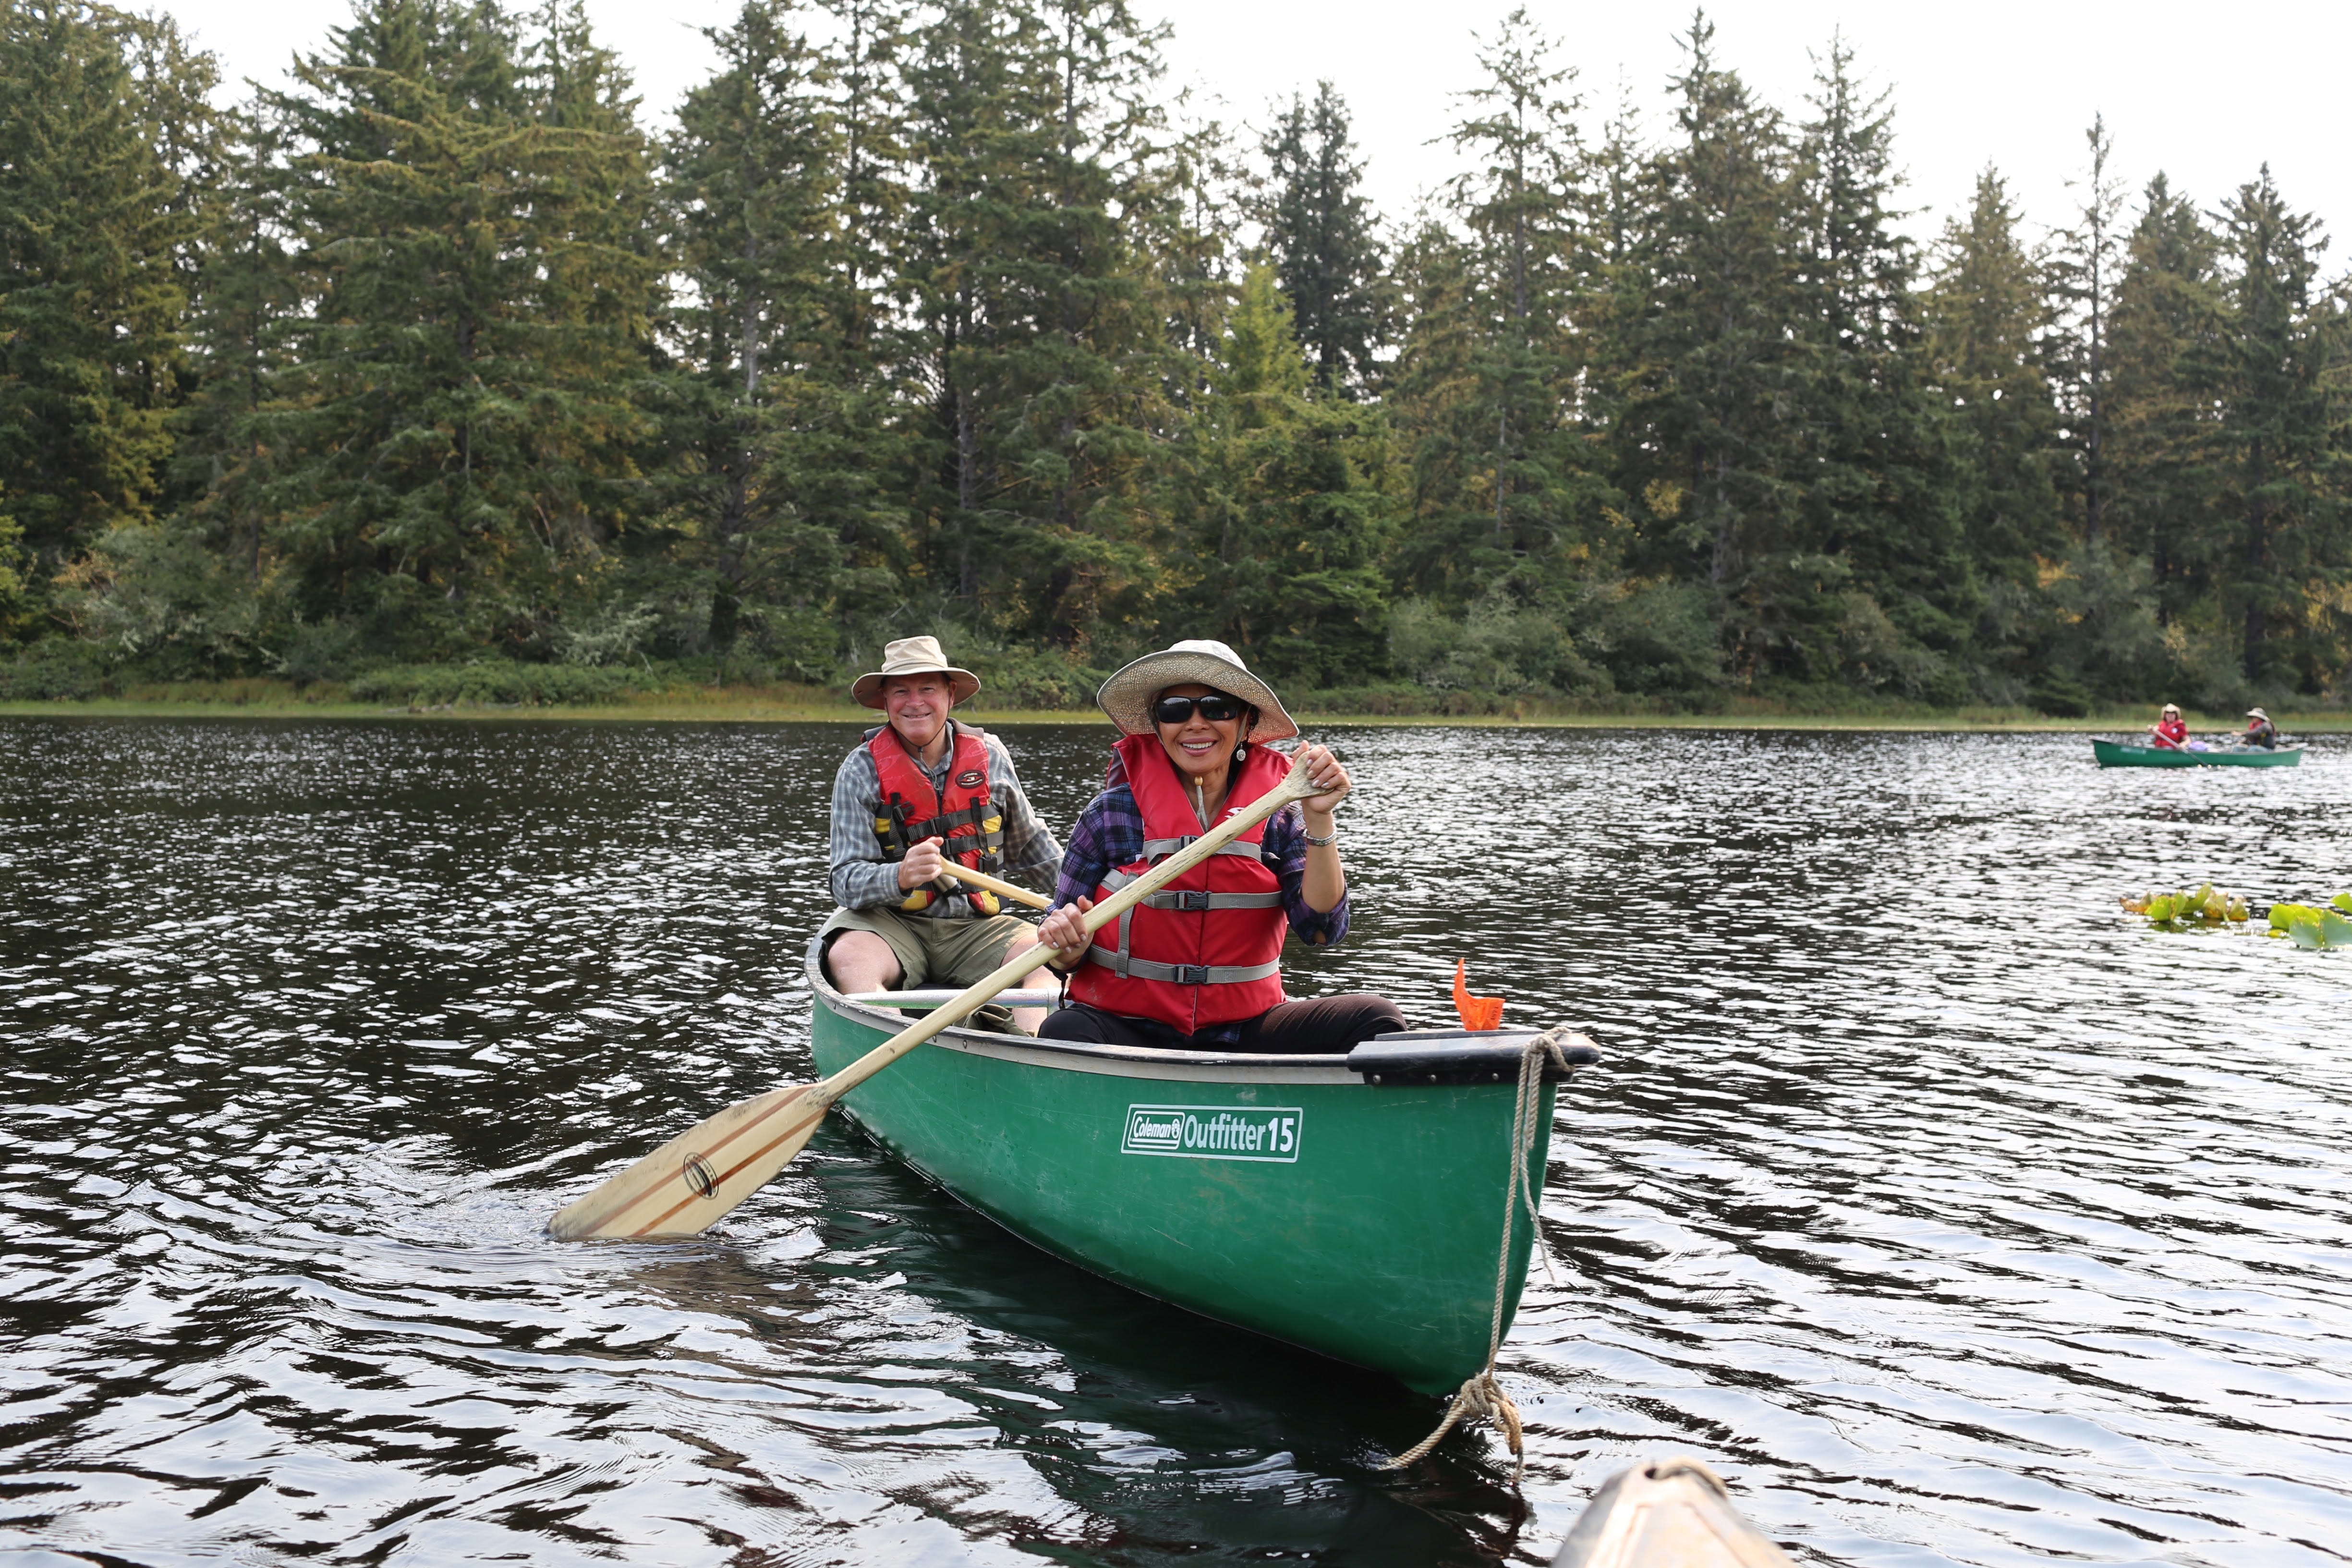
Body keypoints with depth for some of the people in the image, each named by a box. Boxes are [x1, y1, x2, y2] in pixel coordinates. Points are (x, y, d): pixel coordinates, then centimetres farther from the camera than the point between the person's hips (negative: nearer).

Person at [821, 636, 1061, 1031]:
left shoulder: (990, 757, 7)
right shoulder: (862, 771, -2)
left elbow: (1029, 846, 24)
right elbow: (847, 882, -9)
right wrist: (901, 876, -29)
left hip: (977, 924, 2)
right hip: (892, 921, -2)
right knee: (848, 957, -34)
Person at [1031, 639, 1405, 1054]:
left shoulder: (1277, 817, 4)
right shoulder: (1112, 815, -1)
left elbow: (1322, 929, -8)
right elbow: (1065, 956, 2)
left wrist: (1319, 821, -16)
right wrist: (1067, 946, -22)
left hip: (1241, 1031, 2)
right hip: (1127, 1030, -2)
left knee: (1374, 1017, -20)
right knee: (1064, 1033, -34)